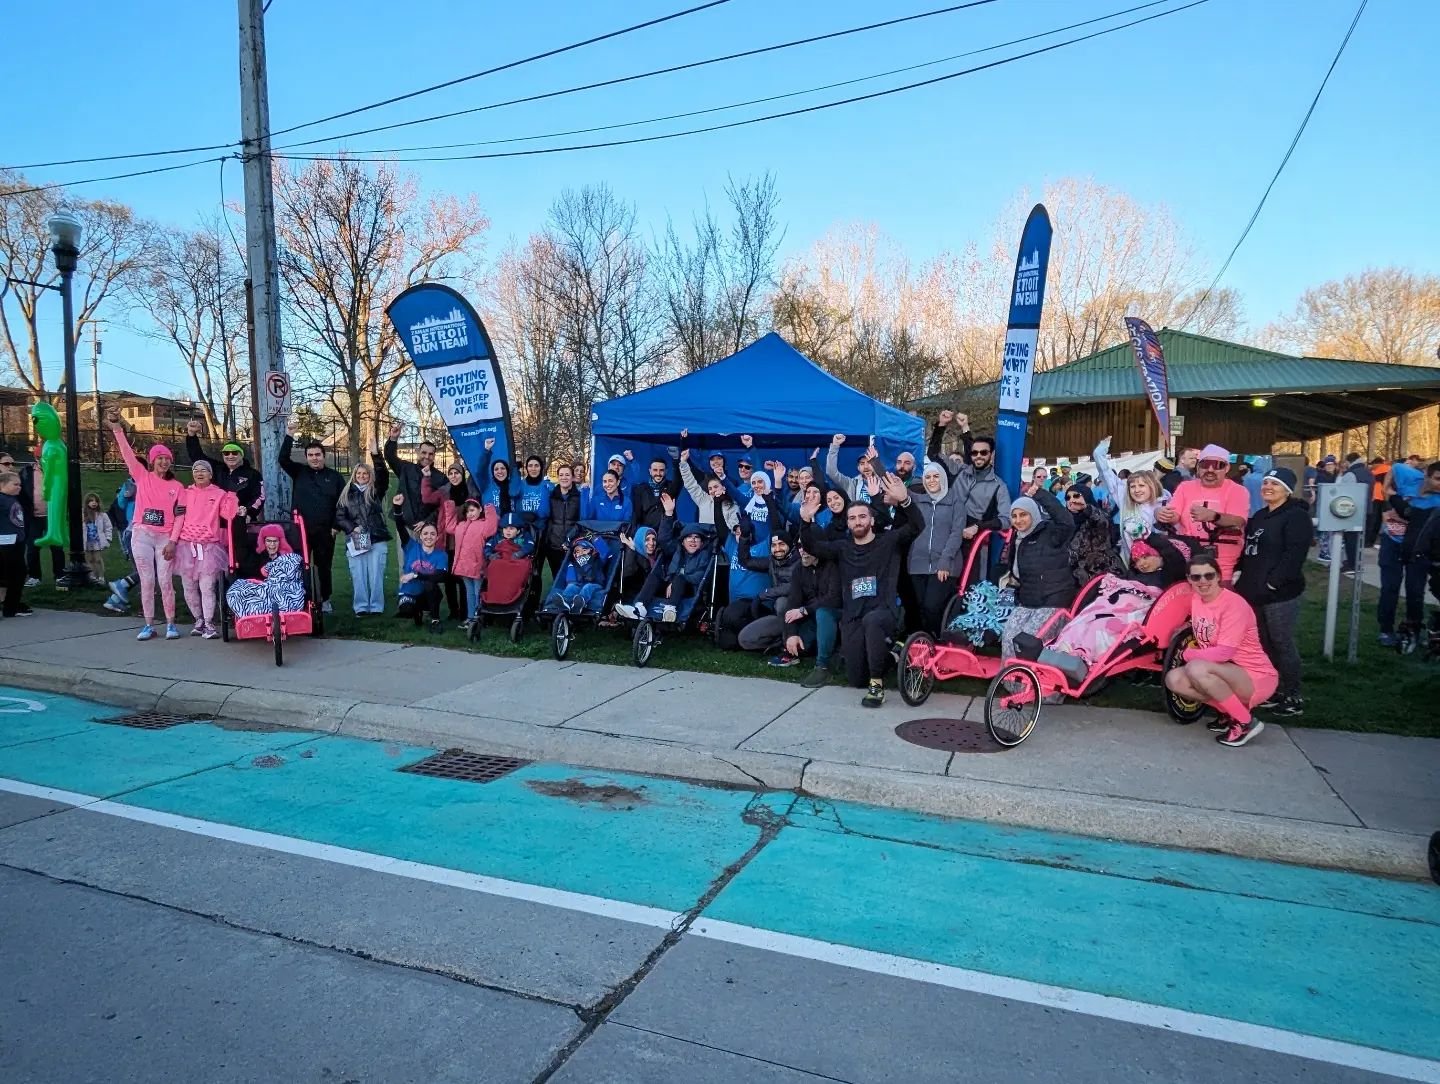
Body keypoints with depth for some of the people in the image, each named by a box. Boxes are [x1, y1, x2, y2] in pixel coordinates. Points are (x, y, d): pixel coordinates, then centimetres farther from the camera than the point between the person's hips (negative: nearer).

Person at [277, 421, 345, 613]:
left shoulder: (334, 476, 5)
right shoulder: (299, 472, 7)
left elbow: (342, 503, 4)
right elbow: (283, 459, -10)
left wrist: (336, 526, -3)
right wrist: (289, 436, -18)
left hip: (325, 531, 0)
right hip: (300, 529, 0)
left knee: (324, 567, 8)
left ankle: (325, 600, 19)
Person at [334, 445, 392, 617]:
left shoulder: (376, 491, 9)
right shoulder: (347, 494, 14)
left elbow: (383, 475, -8)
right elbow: (339, 515, 8)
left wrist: (375, 454, -18)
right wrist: (352, 528, -9)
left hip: (377, 539, -1)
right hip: (355, 541, 1)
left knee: (376, 575, -2)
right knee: (358, 576, 0)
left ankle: (376, 607, 3)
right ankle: (361, 607, 5)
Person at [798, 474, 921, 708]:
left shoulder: (888, 541, 4)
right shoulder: (843, 548, 13)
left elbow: (917, 526, -10)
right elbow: (812, 546, 4)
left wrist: (904, 500, -28)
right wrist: (806, 521, -16)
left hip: (883, 613, -4)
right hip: (852, 619, 4)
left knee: (871, 621, -42)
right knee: (856, 679, -1)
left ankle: (877, 684, -29)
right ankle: (884, 656, 33)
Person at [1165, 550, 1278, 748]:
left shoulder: (1234, 604, -21)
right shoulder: (1195, 599, 0)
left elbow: (1224, 653, -25)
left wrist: (1189, 654, -13)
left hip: (1256, 676, -7)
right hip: (1226, 672, 7)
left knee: (1196, 668, -31)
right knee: (1173, 679, -12)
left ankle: (1246, 722, -14)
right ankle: (1229, 713, 4)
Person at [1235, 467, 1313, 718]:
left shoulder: (1297, 517, -8)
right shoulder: (1259, 516, 18)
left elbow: (1294, 555, -19)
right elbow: (1247, 550, 22)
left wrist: (1272, 582, -22)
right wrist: (1244, 579, 10)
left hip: (1280, 594, -8)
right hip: (1256, 592, 8)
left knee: (1283, 645, -2)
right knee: (1264, 644, 13)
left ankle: (1293, 698, 8)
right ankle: (1273, 691, 24)